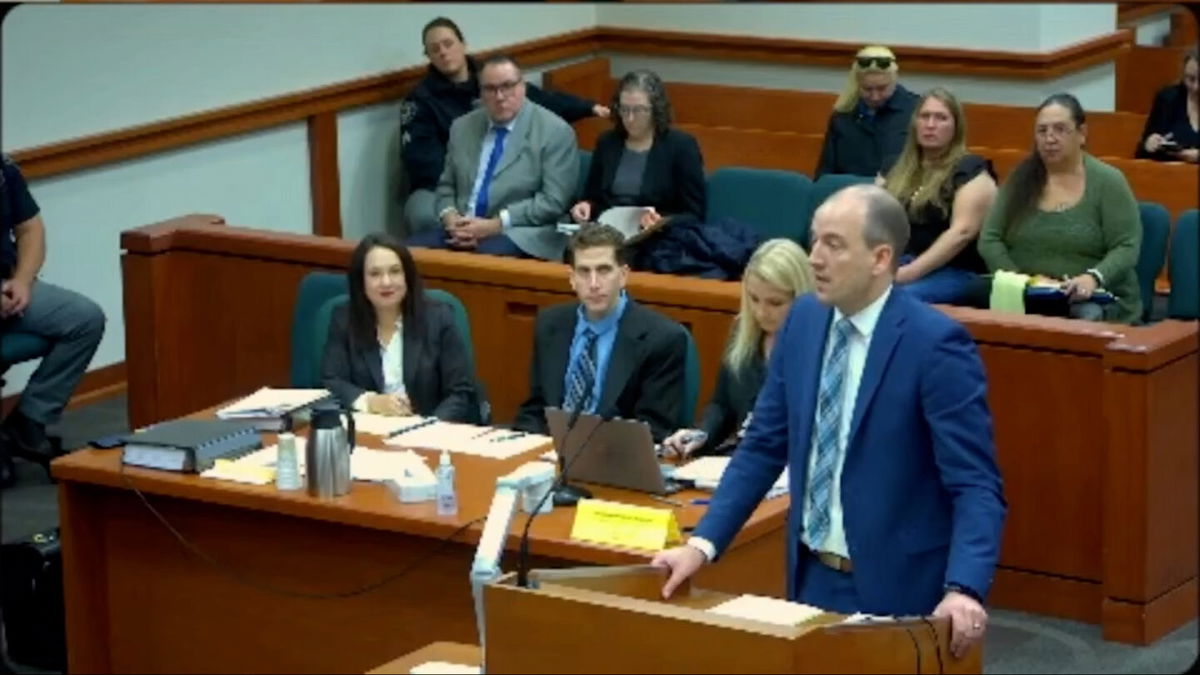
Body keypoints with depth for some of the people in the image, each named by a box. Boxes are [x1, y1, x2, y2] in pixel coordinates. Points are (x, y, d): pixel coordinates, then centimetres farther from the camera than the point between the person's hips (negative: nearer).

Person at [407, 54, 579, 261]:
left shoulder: (555, 132, 0)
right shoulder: (463, 127, 17)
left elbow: (553, 201, -7)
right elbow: (447, 185, 21)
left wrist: (496, 225, -15)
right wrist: (450, 217, -3)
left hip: (519, 236, -5)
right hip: (462, 230, 5)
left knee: (485, 257, -39)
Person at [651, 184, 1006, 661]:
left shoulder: (935, 344, -17)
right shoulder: (804, 319, 2)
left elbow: (976, 486, -19)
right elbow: (763, 446, 8)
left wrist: (963, 590, -33)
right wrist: (703, 543, -1)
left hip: (894, 589, -6)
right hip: (812, 577, 6)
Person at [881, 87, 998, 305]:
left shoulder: (970, 170, 0)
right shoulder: (899, 170, 20)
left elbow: (963, 232, -12)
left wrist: (911, 272, -18)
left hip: (954, 273, -6)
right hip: (897, 267, 6)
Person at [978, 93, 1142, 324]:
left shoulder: (1107, 181, -1)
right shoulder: (1021, 178, 10)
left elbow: (1126, 248, -7)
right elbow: (990, 239, 8)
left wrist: (1094, 278, -27)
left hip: (1096, 299, -3)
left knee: (1088, 316, -37)